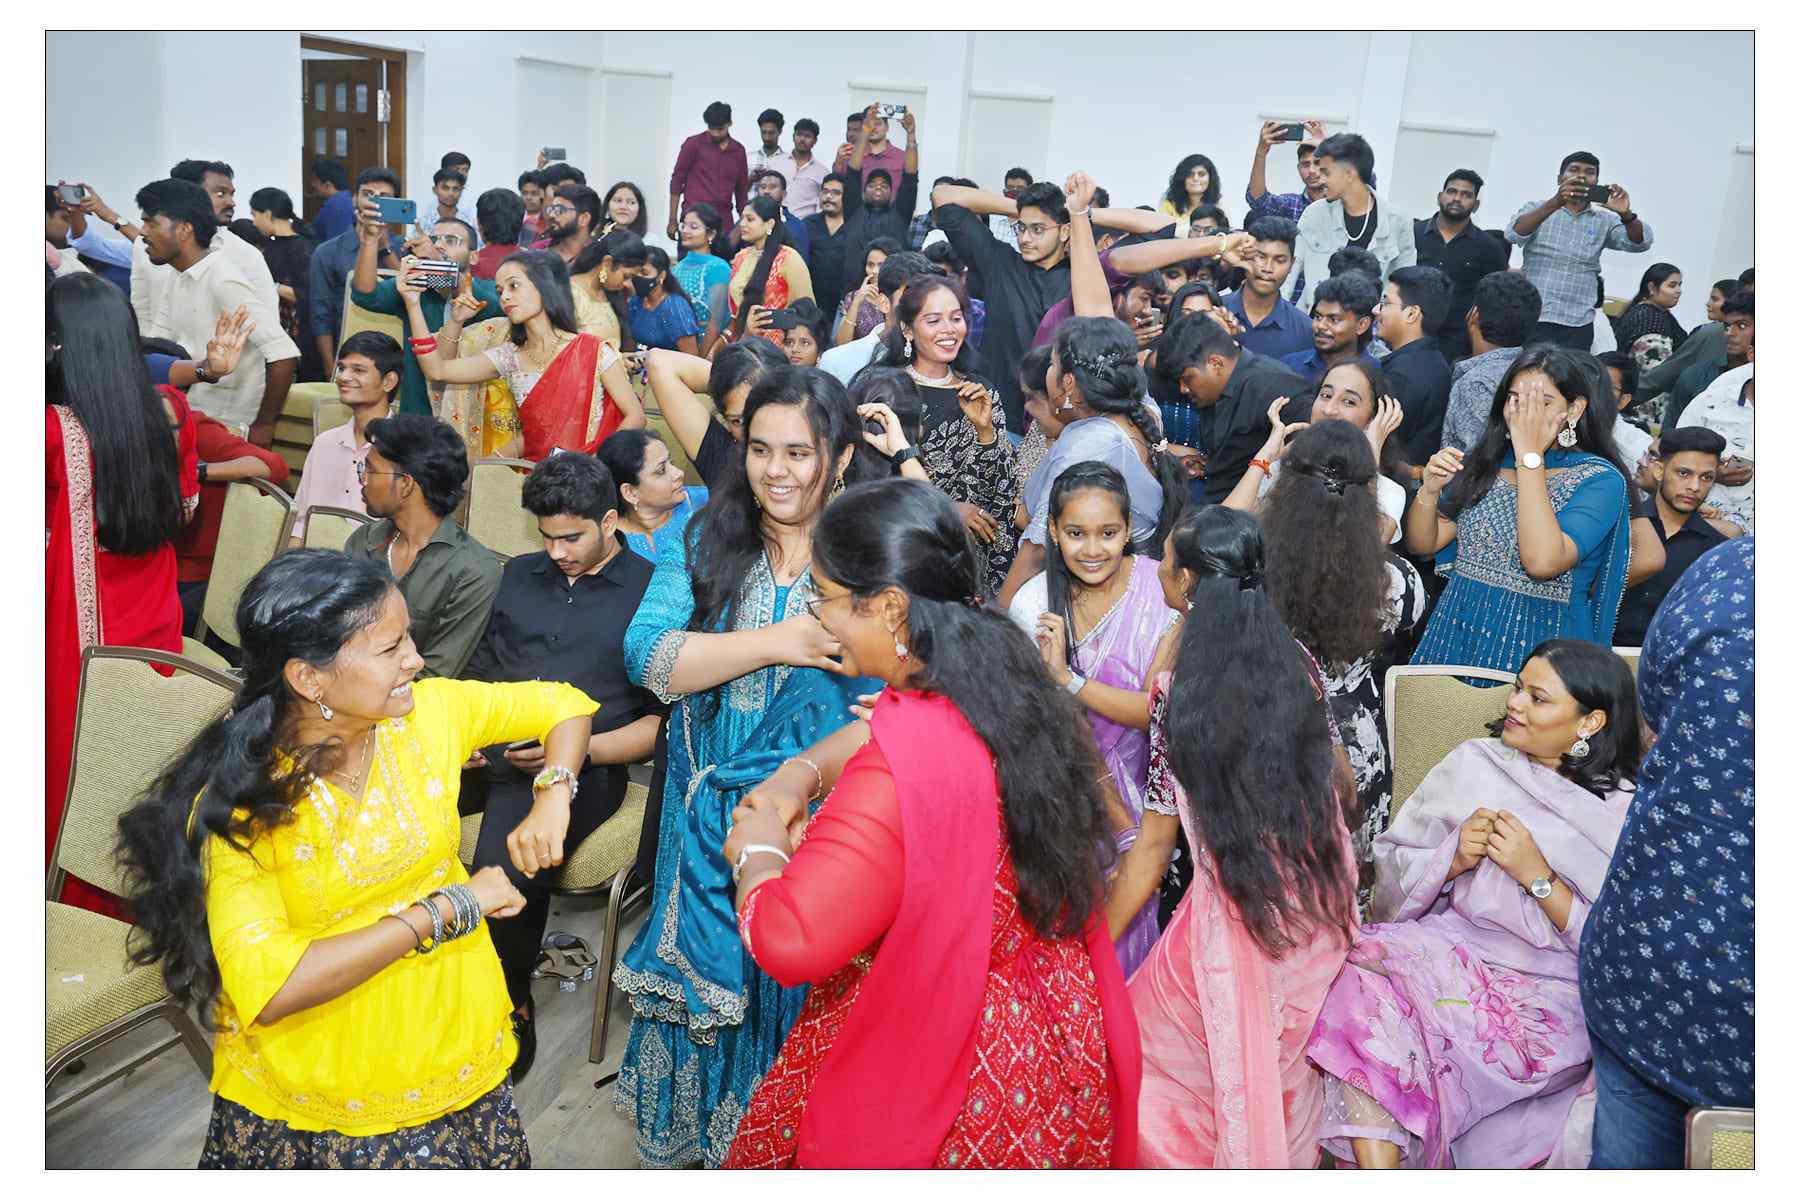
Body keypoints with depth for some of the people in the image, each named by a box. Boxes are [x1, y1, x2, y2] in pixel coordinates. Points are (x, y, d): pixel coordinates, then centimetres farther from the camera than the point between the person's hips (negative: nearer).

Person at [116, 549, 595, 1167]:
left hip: (453, 1043, 3)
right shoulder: (236, 798, -21)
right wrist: (445, 910, -27)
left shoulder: (429, 711, -12)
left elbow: (564, 704, 3)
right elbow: (266, 989, -30)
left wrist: (552, 798, -16)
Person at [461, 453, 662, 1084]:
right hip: (486, 751, 5)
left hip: (579, 768, -5)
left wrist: (580, 750, -13)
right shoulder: (520, 575, 21)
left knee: (504, 867, -33)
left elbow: (663, 718, 1)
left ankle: (511, 1004, -5)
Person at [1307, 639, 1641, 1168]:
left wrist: (1537, 875, -12)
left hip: (1552, 997, -3)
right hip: (1448, 955, 3)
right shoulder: (1473, 763, 12)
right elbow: (1390, 879, 10)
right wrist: (1454, 858, -9)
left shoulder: (1626, 812, 4)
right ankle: (1380, 1164, -28)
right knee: (1361, 977, -31)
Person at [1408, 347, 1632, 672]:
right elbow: (1421, 545, 10)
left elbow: (1542, 561, -23)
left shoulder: (1600, 479, -6)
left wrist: (1530, 455, -17)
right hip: (1455, 632, 4)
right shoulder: (1487, 461, 8)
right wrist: (1430, 490, -10)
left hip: (1535, 645, -4)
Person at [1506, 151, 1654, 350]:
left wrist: (1626, 215, -22)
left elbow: (1641, 242, -1)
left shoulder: (1604, 221, 13)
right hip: (1533, 319, -2)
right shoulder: (1536, 210, 8)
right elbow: (1513, 234, -12)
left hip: (1578, 326, 2)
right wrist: (1555, 203, -27)